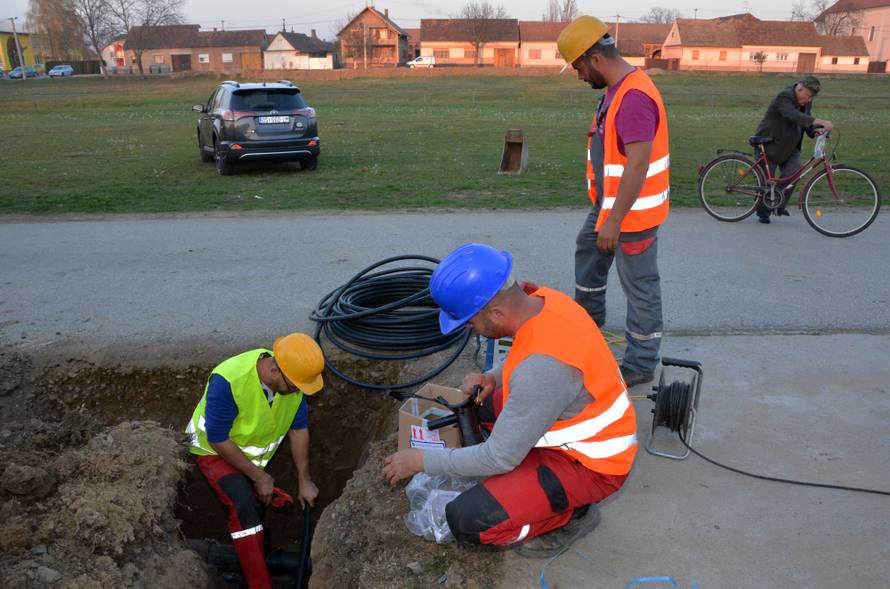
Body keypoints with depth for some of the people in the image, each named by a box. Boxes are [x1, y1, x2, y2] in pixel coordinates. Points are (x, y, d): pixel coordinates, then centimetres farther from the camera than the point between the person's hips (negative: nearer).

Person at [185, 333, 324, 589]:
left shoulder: (293, 379, -20)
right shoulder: (228, 381, -37)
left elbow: (299, 428, -7)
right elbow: (218, 439, -27)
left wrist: (304, 480, -3)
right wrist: (258, 477, -21)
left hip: (256, 452, 6)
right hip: (216, 450, -6)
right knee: (245, 506, -25)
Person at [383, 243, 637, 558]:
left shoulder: (542, 366, -36)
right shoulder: (543, 301, -9)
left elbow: (499, 459, -27)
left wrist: (421, 460, -15)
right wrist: (495, 378, -4)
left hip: (589, 464, -9)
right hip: (591, 432, 9)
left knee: (467, 520, -18)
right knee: (474, 401, 14)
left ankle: (572, 513, 3)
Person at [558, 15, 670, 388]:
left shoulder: (634, 97, -26)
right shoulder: (616, 89, 7)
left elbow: (638, 166, -29)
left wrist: (614, 221, -27)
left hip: (633, 210, -11)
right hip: (608, 202, 11)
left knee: (639, 285, 0)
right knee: (587, 252, 28)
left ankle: (642, 365, 13)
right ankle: (588, 319, 49)